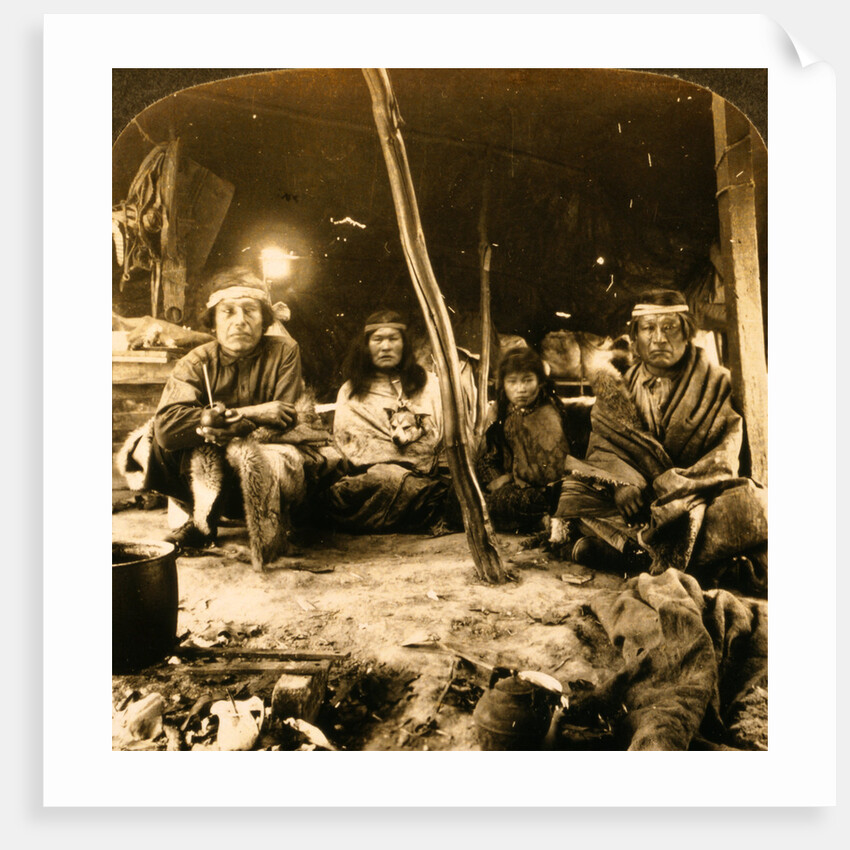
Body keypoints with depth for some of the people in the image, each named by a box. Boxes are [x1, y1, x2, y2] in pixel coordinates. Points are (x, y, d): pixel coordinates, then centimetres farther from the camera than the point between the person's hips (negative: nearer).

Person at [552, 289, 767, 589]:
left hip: (699, 496, -2)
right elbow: (604, 445, -2)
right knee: (575, 492, -25)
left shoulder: (714, 383, 3)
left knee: (750, 503, -32)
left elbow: (726, 453, -6)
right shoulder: (619, 392, 9)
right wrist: (622, 482, -25)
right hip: (641, 499, 2)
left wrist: (676, 484, -24)